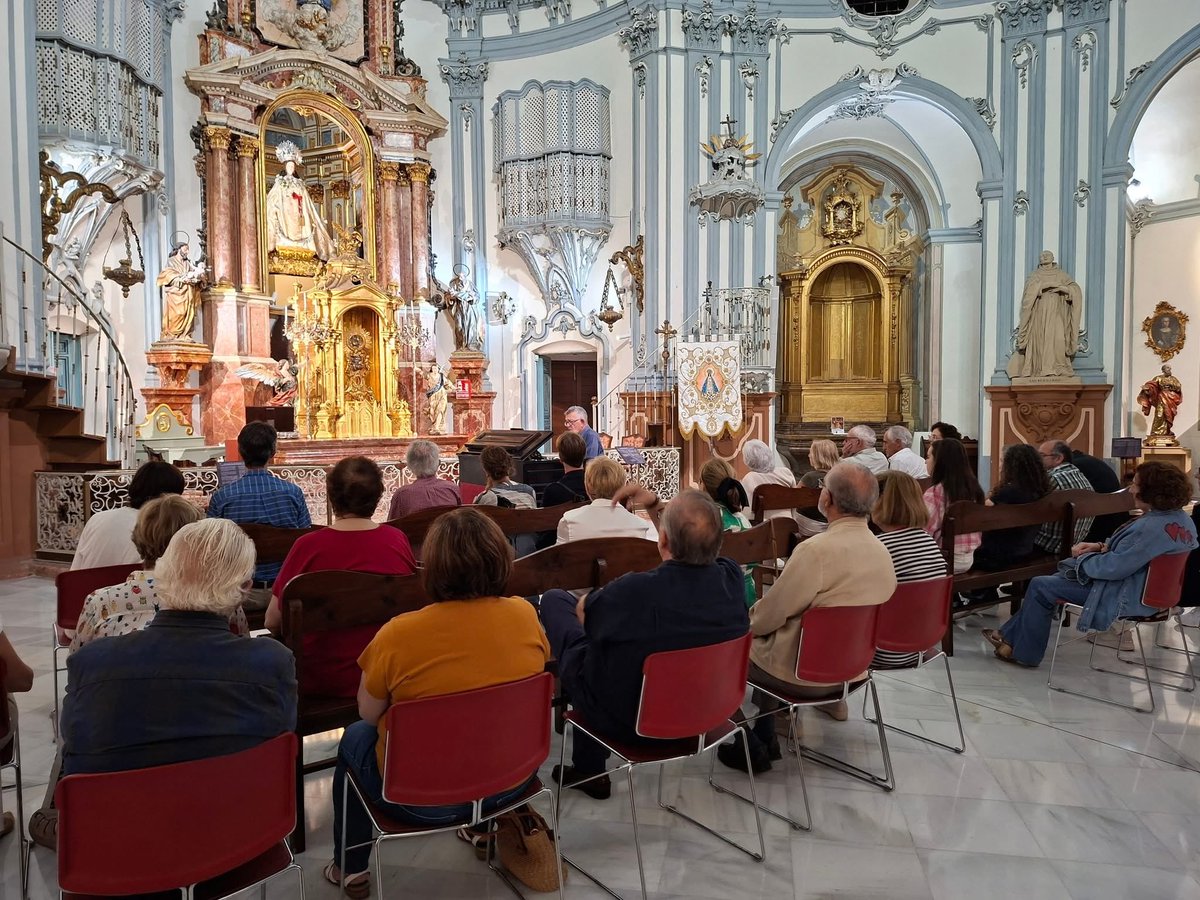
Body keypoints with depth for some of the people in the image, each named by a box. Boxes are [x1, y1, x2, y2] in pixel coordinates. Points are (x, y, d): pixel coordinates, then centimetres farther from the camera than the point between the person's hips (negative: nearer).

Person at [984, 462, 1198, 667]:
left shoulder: (1152, 527, -30)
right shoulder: (1182, 519, 2)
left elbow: (1113, 567, -28)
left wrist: (1083, 558, -10)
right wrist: (1102, 547, 5)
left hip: (1125, 598, -10)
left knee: (1040, 587, 1)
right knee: (1057, 578, 21)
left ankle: (1023, 652, 16)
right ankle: (1010, 635, 23)